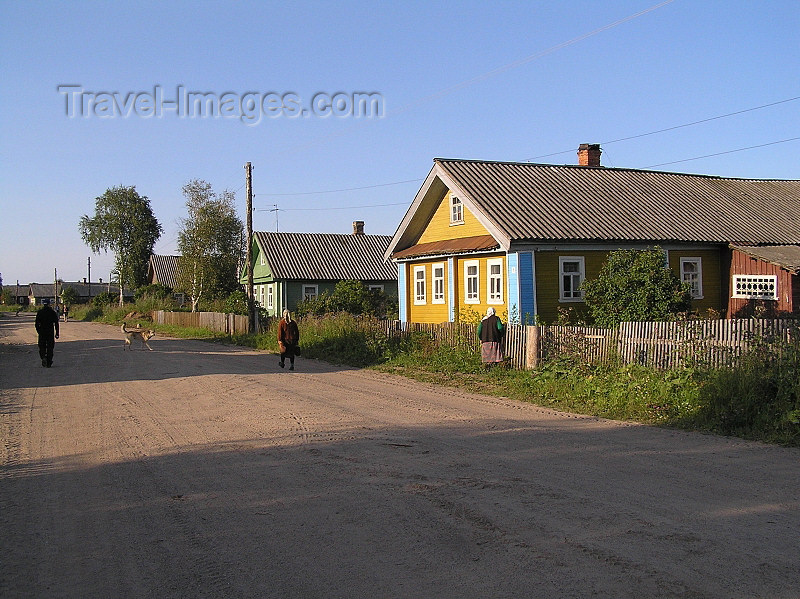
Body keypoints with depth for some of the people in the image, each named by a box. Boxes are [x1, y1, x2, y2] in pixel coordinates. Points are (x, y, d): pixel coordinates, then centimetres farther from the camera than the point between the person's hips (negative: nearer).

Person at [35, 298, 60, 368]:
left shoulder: (39, 312, -2)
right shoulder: (53, 312, -2)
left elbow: (37, 324, 0)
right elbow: (56, 324, -1)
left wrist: (38, 331, 14)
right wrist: (57, 333, 3)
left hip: (42, 332, 0)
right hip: (51, 332, 0)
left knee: (42, 347, 10)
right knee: (50, 347, 6)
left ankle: (43, 357, -16)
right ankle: (49, 363, 7)